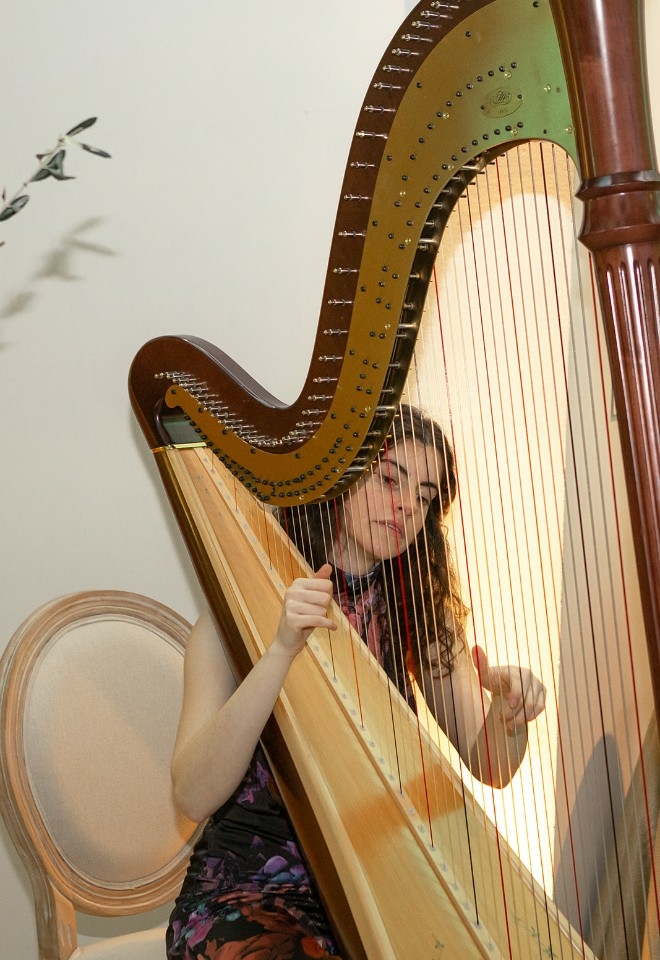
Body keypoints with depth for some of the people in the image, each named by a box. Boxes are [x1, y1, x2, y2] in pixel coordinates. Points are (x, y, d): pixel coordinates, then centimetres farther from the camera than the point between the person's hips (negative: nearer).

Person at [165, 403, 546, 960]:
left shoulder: (419, 612, 3)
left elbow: (488, 767, 1)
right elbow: (194, 795, -20)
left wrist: (509, 714, -22)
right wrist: (282, 651, -31)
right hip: (250, 895, -3)